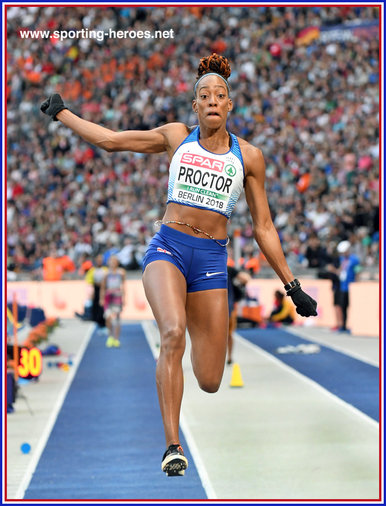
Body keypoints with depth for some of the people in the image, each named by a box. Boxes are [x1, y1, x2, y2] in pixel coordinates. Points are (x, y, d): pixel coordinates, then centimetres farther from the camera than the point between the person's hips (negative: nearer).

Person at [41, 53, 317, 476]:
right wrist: (60, 113, 21)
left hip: (212, 259, 1)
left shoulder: (248, 156, 7)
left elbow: (263, 227, 12)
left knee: (209, 382, -1)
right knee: (173, 333, -32)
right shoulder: (176, 137, 7)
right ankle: (173, 446, -28)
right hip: (167, 248, -1)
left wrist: (291, 286, 10)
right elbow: (110, 140, 16)